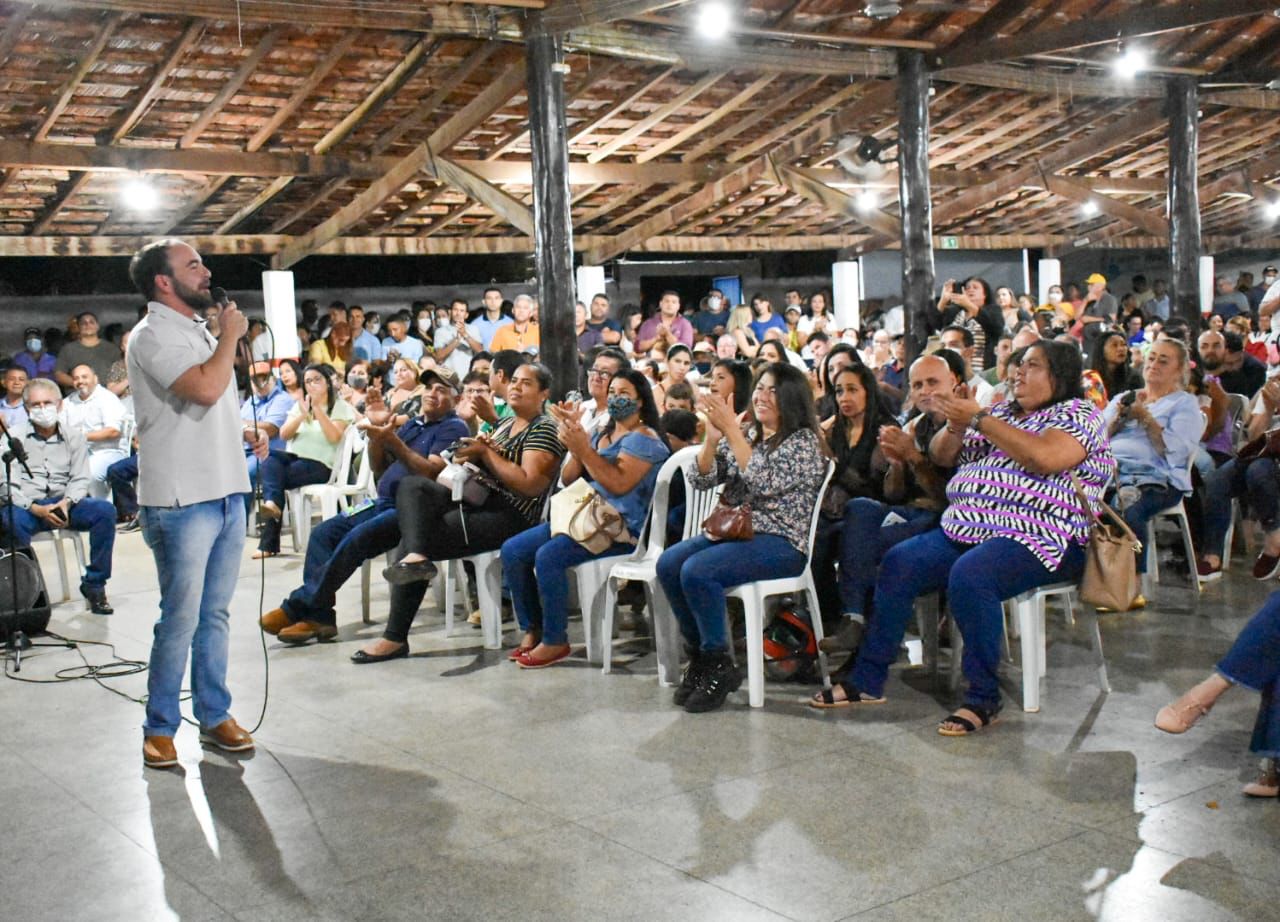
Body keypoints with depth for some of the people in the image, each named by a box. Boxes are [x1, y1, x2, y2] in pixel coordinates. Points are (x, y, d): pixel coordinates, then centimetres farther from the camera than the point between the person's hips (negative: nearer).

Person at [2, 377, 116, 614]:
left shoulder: (74, 437, 12)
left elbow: (81, 479, 6)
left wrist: (65, 503, -15)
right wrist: (36, 509, -18)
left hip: (65, 504, 2)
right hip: (29, 507, -2)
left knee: (105, 511, -25)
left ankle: (94, 584, -15)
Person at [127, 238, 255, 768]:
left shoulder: (197, 330, 18)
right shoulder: (153, 335, -11)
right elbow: (205, 388, -25)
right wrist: (230, 335, -11)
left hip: (227, 492, 8)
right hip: (182, 501, -8)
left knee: (215, 615, 13)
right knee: (181, 619, -4)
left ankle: (214, 715, 21)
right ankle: (159, 728, 7)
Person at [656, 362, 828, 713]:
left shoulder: (805, 441, -5)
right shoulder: (745, 436, 15)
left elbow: (764, 482, -21)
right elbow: (701, 480, 6)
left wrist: (731, 430, -22)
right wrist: (712, 437, -11)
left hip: (780, 542, -7)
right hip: (734, 530, 7)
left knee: (697, 571, -29)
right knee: (668, 564, -17)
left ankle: (719, 667, -14)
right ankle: (700, 655, -4)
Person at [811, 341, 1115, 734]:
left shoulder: (1078, 413, 2)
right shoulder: (1001, 412, 23)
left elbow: (1046, 458, -19)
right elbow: (942, 456, 21)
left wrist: (979, 419, -13)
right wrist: (956, 425, -2)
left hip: (1038, 536, -7)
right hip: (967, 528, 7)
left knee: (969, 576, -35)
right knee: (898, 564, -12)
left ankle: (984, 698, -24)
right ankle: (868, 679, -6)